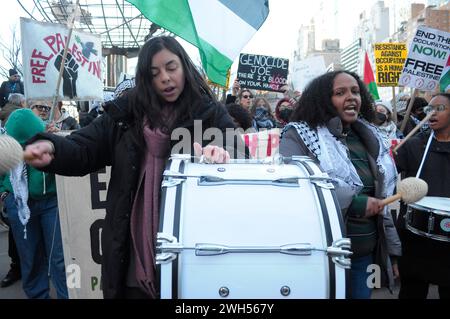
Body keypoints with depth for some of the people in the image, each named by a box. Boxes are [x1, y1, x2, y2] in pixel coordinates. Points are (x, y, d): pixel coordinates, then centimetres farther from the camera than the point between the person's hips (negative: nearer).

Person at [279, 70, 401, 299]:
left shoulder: (369, 137, 11)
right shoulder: (300, 135, -9)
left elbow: (380, 200, 16)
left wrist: (391, 247, 13)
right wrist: (355, 203, -24)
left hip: (365, 253, 6)